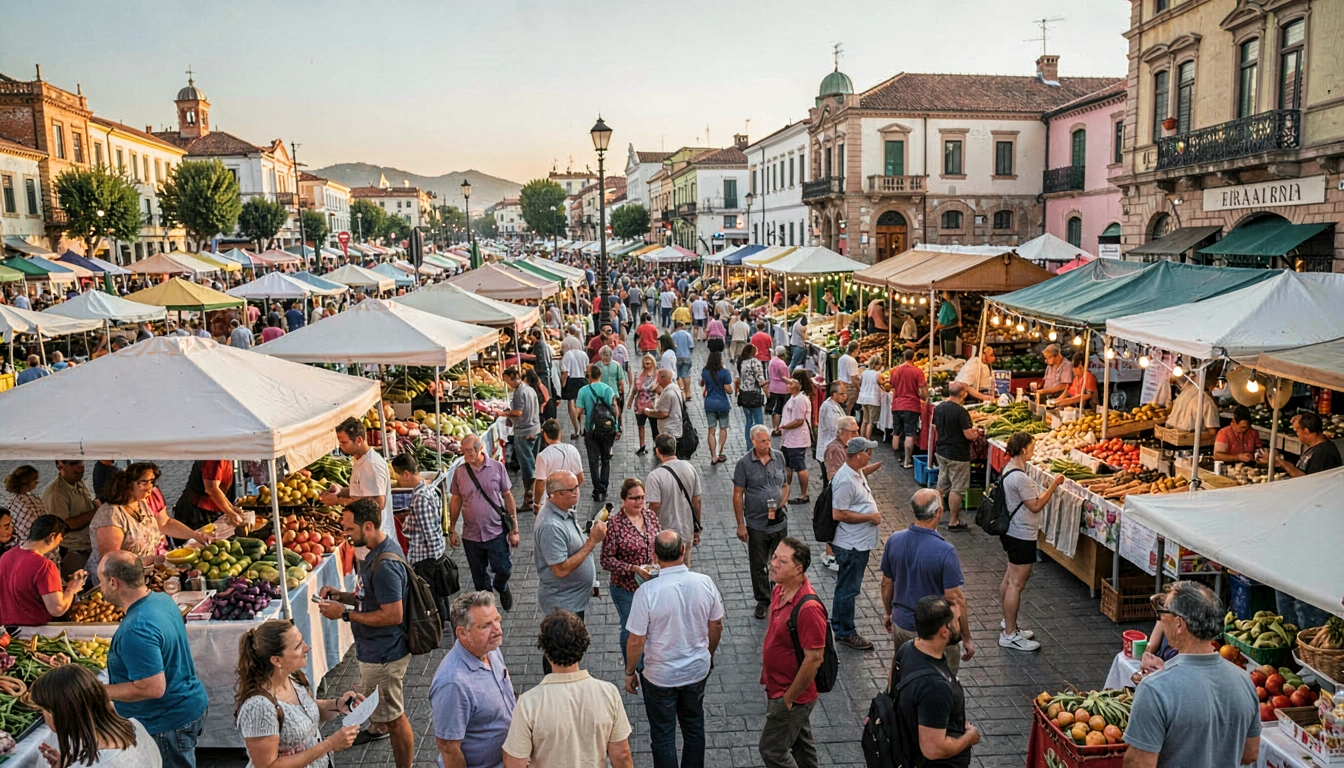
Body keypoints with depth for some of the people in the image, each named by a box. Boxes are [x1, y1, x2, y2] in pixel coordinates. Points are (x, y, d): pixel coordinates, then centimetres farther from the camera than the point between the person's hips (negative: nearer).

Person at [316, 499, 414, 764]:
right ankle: (377, 728, 61)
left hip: (383, 654, -11)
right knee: (374, 700, 35)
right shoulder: (380, 549, 1)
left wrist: (345, 613, -23)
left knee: (394, 718, 5)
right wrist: (341, 595, 0)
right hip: (376, 648, 11)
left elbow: (393, 615, -30)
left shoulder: (385, 565, -31)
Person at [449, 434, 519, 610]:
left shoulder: (497, 467, -8)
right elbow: (456, 500, 6)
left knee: (503, 570, 0)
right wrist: (452, 530, 6)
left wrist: (514, 529, -2)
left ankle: (502, 588, 35)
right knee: (479, 578, 12)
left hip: (496, 532, -2)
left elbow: (508, 497, -2)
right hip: (471, 535, 2)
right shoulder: (459, 472, -4)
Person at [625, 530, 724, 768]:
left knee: (663, 735, 16)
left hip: (660, 676, -4)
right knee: (694, 726, 25)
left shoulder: (647, 592, -27)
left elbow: (636, 642, -18)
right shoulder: (705, 583, -15)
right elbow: (716, 626, -1)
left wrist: (629, 672, -1)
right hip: (698, 670, 4)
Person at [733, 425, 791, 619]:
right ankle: (763, 600, 27)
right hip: (756, 525, -2)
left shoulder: (779, 457, 0)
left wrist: (782, 502, -9)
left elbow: (785, 485, 11)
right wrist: (741, 525, -8)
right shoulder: (744, 463, -10)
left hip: (779, 522, 2)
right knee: (758, 566, 10)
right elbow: (738, 495, -7)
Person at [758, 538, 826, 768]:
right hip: (778, 686, 9)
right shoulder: (779, 591, -3)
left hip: (792, 694, -8)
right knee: (801, 743, 24)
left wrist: (788, 699, -18)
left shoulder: (808, 608, -31)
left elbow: (814, 660, -27)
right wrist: (767, 676, 15)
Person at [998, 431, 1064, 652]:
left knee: (1010, 579, 20)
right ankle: (1009, 635, 4)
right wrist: (1053, 485, -13)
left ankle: (1008, 623, 33)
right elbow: (1035, 506, -19)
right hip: (1022, 536, -11)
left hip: (1012, 533, 11)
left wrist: (1049, 488, 12)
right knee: (1016, 584, -3)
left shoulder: (1009, 470, 7)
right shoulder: (1020, 478, -26)